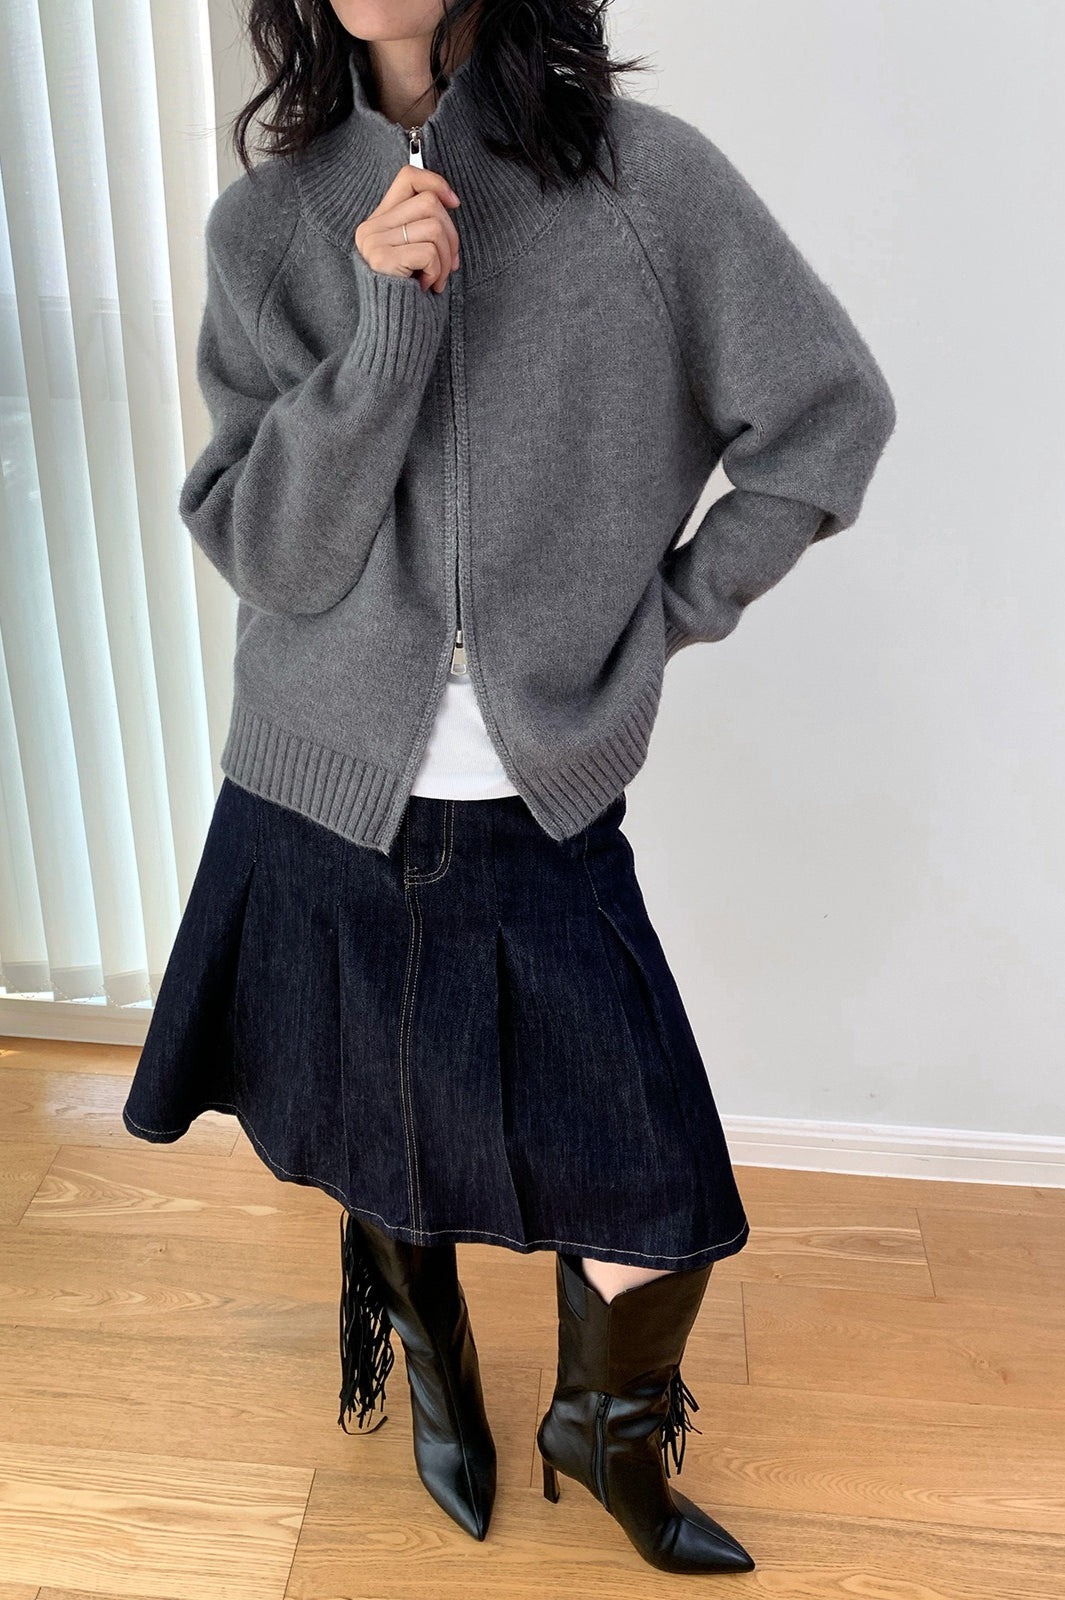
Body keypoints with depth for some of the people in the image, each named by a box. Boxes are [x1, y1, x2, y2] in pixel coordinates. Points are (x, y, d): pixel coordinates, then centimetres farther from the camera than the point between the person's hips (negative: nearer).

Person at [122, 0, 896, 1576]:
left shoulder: (648, 176, -6)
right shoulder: (267, 224, 0)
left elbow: (831, 413, 1)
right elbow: (268, 554, -8)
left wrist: (663, 617, -1)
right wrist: (386, 319, -19)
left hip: (542, 812, -1)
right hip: (322, 799, 2)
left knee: (661, 1206, 4)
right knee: (377, 1157, 20)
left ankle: (606, 1424, 40)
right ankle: (431, 1362, 55)